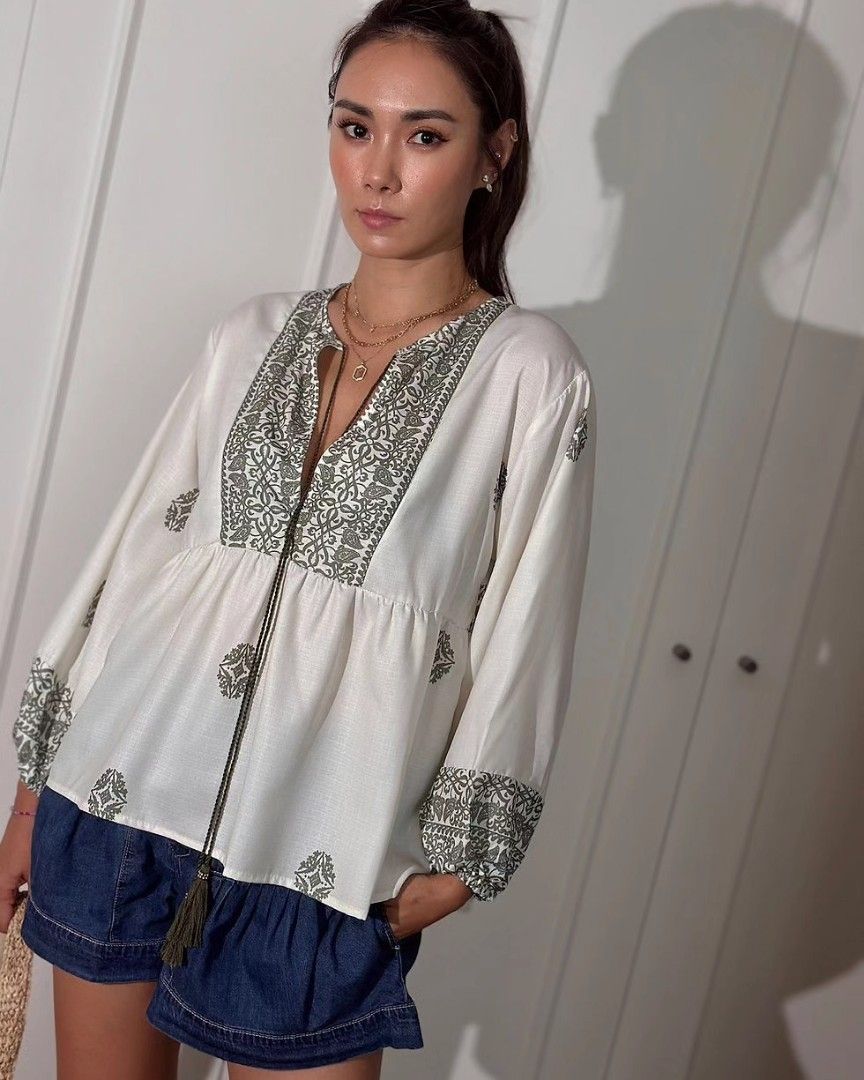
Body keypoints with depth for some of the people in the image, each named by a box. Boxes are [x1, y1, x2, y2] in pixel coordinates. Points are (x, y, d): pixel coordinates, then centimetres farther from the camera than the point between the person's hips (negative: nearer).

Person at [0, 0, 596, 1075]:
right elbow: (132, 553, 9)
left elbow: (516, 655, -5)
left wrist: (446, 870, -7)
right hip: (117, 799, 4)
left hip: (316, 866, -3)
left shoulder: (530, 375, -6)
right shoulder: (253, 335, 6)